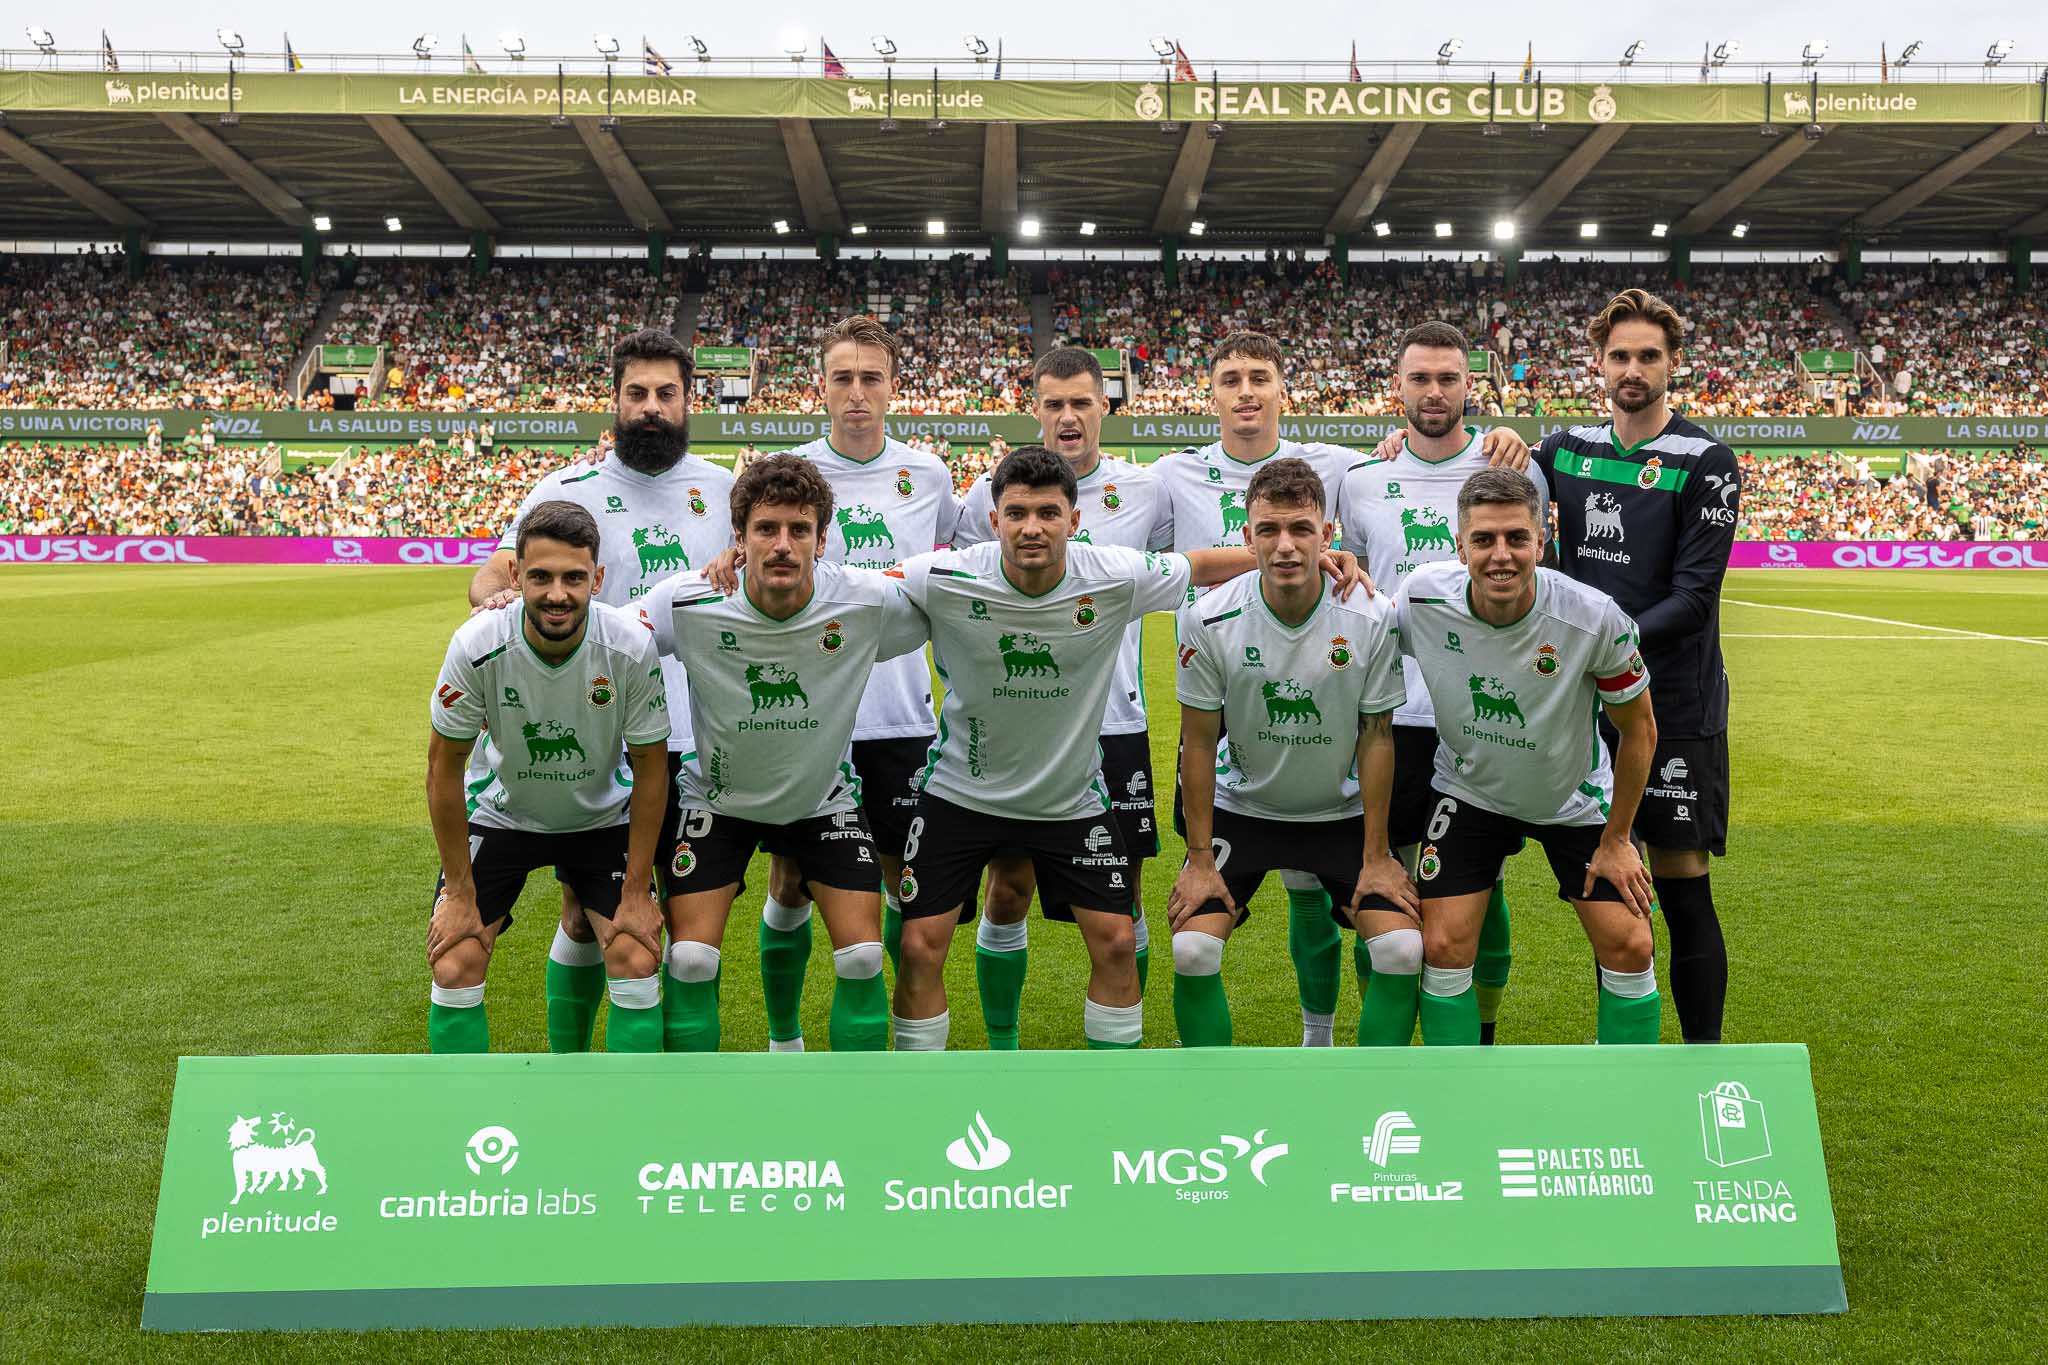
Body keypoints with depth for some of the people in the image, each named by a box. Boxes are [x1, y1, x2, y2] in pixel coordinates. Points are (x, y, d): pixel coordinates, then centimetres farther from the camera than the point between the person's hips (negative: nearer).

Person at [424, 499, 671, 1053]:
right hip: (499, 814, 0)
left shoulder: (633, 646, -26)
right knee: (454, 966, -11)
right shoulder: (477, 645, -27)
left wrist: (637, 892, -12)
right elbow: (444, 767, -13)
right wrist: (459, 892, -11)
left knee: (636, 961, -13)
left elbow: (650, 768, -13)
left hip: (602, 818, 0)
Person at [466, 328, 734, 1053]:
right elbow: (493, 573, -4)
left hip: (698, 743, 2)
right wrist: (496, 595, -28)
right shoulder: (568, 489, 2)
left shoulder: (725, 489, 8)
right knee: (585, 916, 7)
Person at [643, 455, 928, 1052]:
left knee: (862, 958, -5)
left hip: (826, 797, 1)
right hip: (717, 797, 0)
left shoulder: (869, 600, -24)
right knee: (690, 960, -7)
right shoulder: (688, 602, -25)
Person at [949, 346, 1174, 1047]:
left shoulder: (1147, 491, 2)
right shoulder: (992, 490, 1)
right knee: (1007, 889, 7)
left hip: (1116, 725, 1)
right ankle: (1001, 1044, 25)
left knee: (1122, 895, 8)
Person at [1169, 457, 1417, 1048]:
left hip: (1342, 812, 1)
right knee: (1191, 951, -14)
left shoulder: (1372, 617, -17)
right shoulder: (1209, 620, -18)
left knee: (1403, 950, -13)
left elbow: (1375, 739, -7)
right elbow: (1198, 742, -8)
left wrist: (1376, 856, -6)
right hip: (1241, 807, 0)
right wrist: (1199, 859, -7)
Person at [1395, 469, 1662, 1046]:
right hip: (1468, 792, 1)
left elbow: (1639, 729, -11)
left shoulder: (1596, 618, -27)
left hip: (1575, 798, 0)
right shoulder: (1421, 597, -25)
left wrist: (1616, 839, -5)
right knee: (1443, 947, -9)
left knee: (1629, 947, -6)